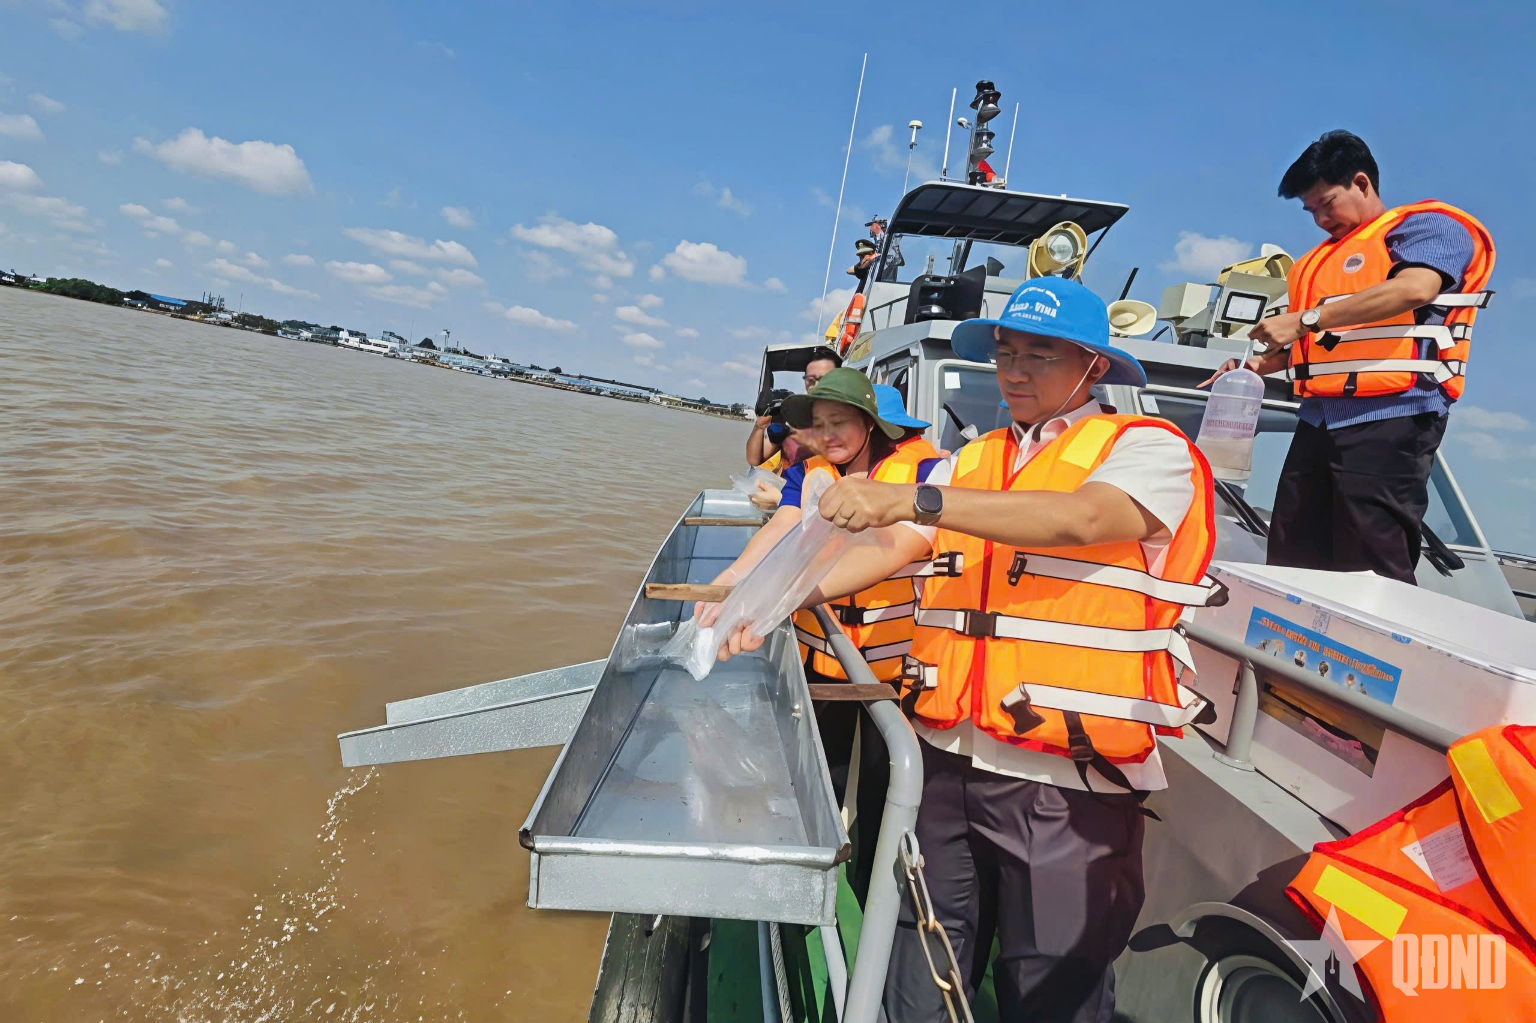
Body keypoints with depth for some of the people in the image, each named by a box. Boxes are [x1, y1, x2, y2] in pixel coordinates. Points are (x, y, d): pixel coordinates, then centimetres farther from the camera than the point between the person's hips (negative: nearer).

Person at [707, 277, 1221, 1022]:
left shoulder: (1148, 448, -1)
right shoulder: (968, 464, 14)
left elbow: (1081, 519, -22)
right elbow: (886, 550, 6)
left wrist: (918, 500, -30)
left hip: (1067, 780, -4)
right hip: (949, 759, 5)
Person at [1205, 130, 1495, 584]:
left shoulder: (1426, 226, 4)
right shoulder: (1322, 259, 26)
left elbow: (1414, 289, -17)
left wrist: (1305, 319, -18)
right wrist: (1259, 363, 13)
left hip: (1390, 419, -7)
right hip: (1318, 422, 8)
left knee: (1375, 574, -10)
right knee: (1291, 567, 4)